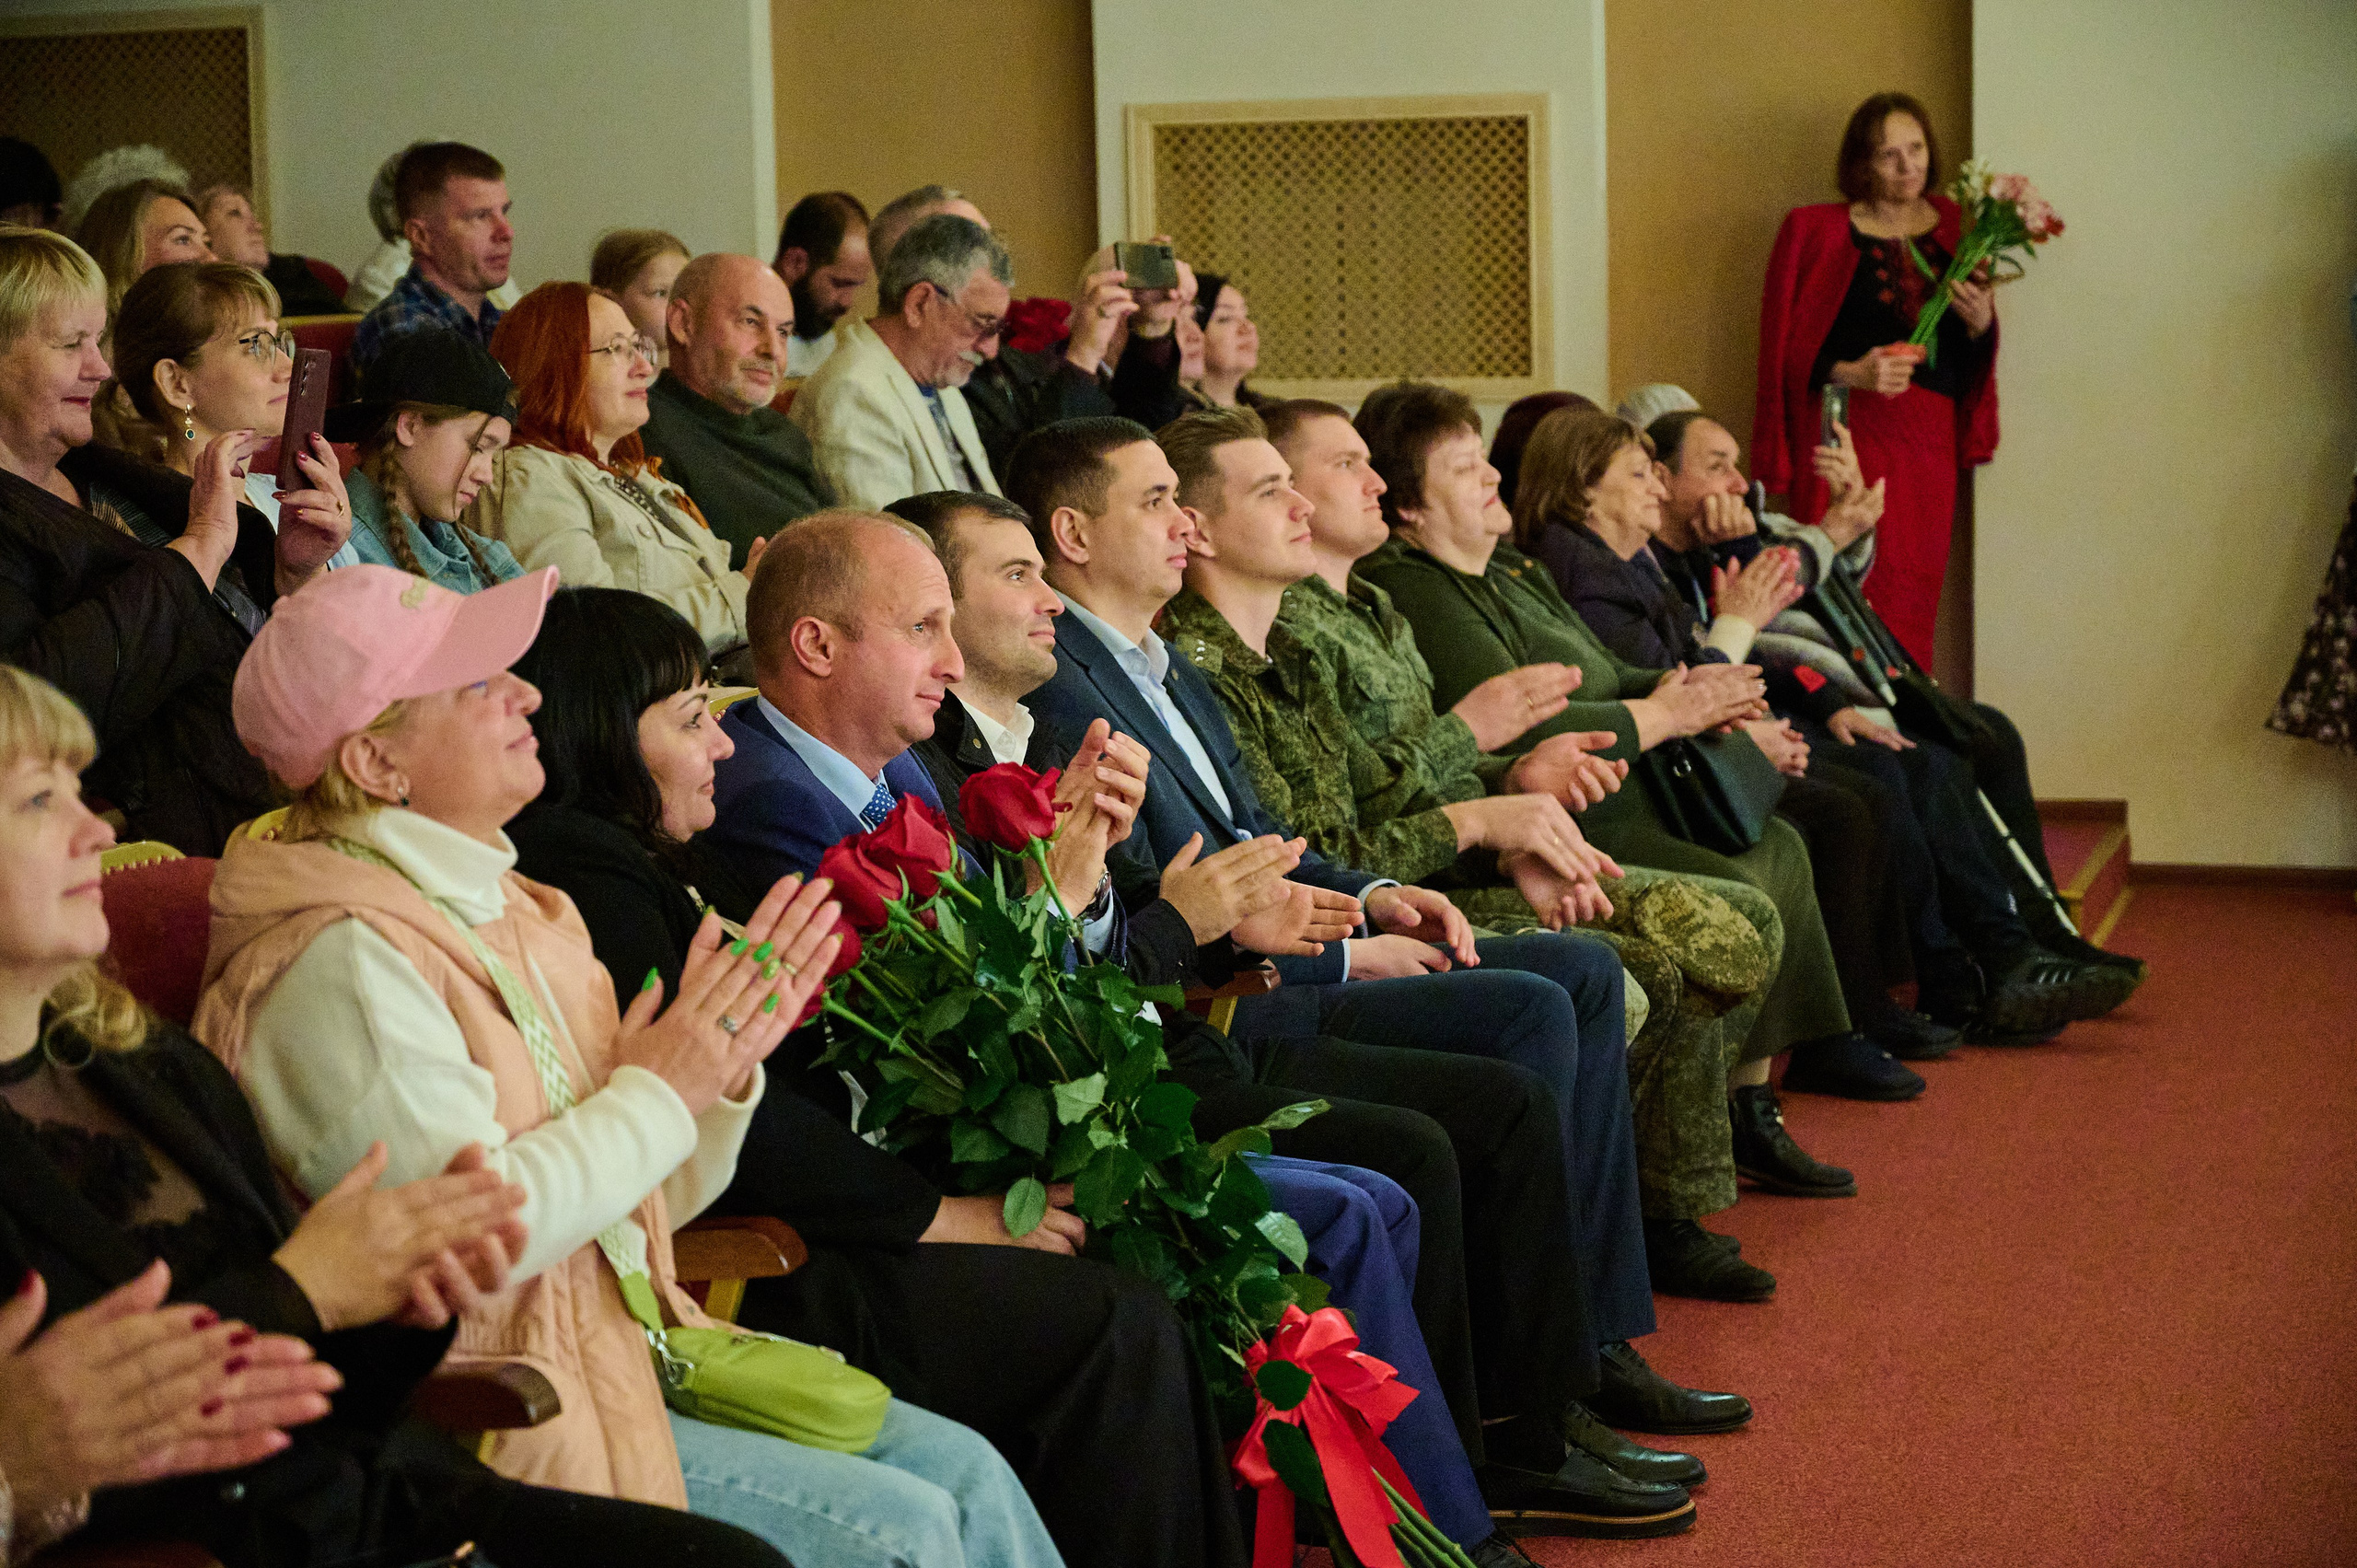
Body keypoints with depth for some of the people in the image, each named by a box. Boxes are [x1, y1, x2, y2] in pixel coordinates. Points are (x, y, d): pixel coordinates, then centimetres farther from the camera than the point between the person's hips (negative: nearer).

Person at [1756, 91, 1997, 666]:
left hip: (1929, 437, 4)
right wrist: (1851, 372, -17)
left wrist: (1980, 324, -2)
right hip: (1850, 432, -4)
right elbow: (1787, 352, -1)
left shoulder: (1951, 227, 14)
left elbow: (1975, 360, 19)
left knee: (1914, 595, 1)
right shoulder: (1815, 231, 2)